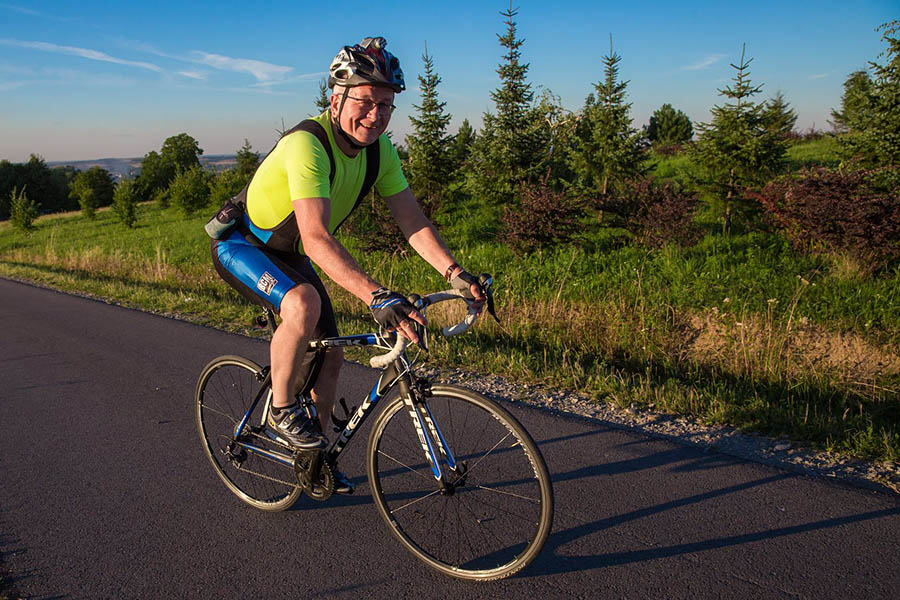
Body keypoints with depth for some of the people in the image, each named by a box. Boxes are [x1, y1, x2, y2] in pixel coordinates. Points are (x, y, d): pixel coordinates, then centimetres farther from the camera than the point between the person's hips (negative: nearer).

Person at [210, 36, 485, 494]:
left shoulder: (380, 151, -11)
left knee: (330, 353, 6)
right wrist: (377, 296, -55)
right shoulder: (307, 144, -34)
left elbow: (413, 220, -13)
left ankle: (315, 455, 27)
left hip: (289, 254, 7)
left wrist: (456, 274, -27)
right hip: (241, 245, -7)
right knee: (304, 303, -37)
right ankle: (281, 411, -10)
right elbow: (317, 238, -45)